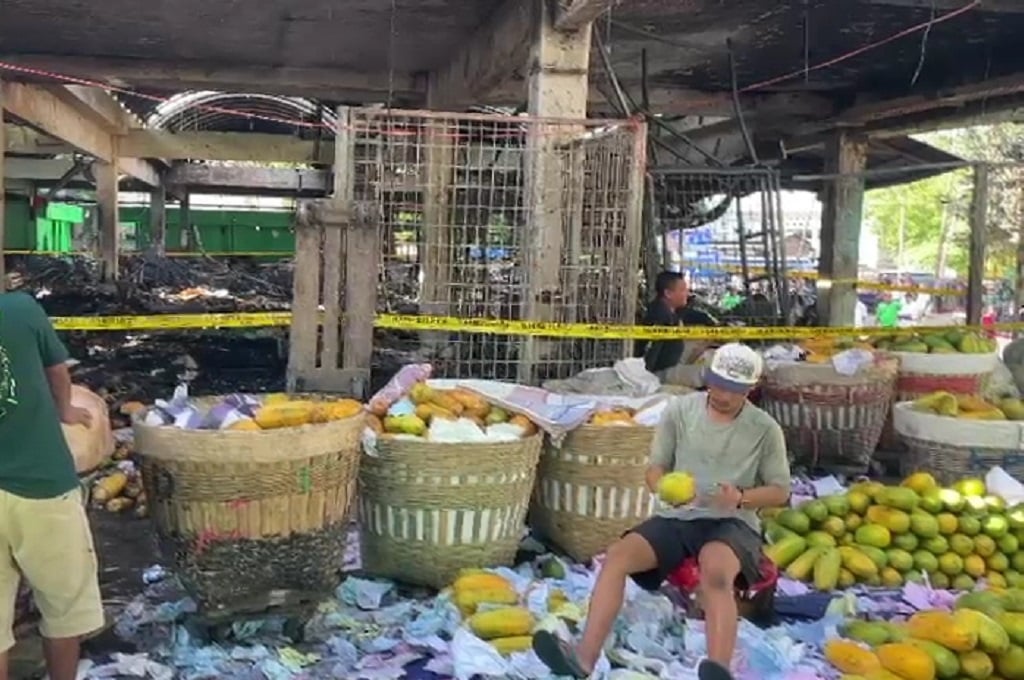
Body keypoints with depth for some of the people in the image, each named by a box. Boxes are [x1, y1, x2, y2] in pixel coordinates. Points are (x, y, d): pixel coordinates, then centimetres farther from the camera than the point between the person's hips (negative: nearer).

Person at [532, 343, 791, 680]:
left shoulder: (765, 429, 1)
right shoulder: (680, 410, 4)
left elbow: (780, 491, 6)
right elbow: (655, 468, 9)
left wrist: (741, 497, -15)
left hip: (732, 523, -3)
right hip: (679, 517, 3)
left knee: (715, 572, -39)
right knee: (618, 555, -23)